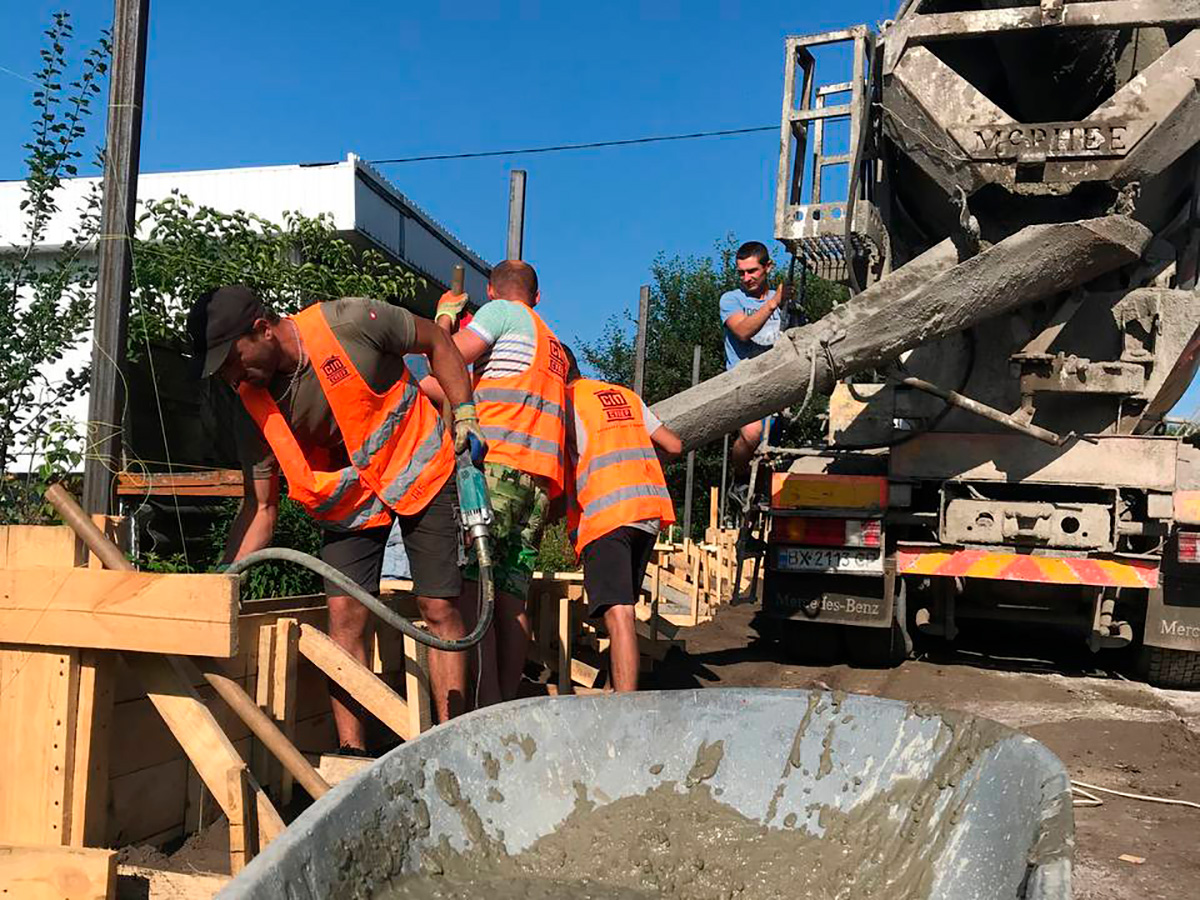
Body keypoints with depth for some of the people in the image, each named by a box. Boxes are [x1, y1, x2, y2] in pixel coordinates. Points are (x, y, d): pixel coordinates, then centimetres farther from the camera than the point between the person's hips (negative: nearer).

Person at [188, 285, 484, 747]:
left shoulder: (351, 322, -26)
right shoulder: (254, 410, -13)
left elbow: (437, 342, -9)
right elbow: (260, 508, -9)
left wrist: (465, 414, -14)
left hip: (420, 470, -3)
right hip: (347, 497, 3)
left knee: (440, 610, -4)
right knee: (344, 615, -7)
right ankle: (352, 756, 1)